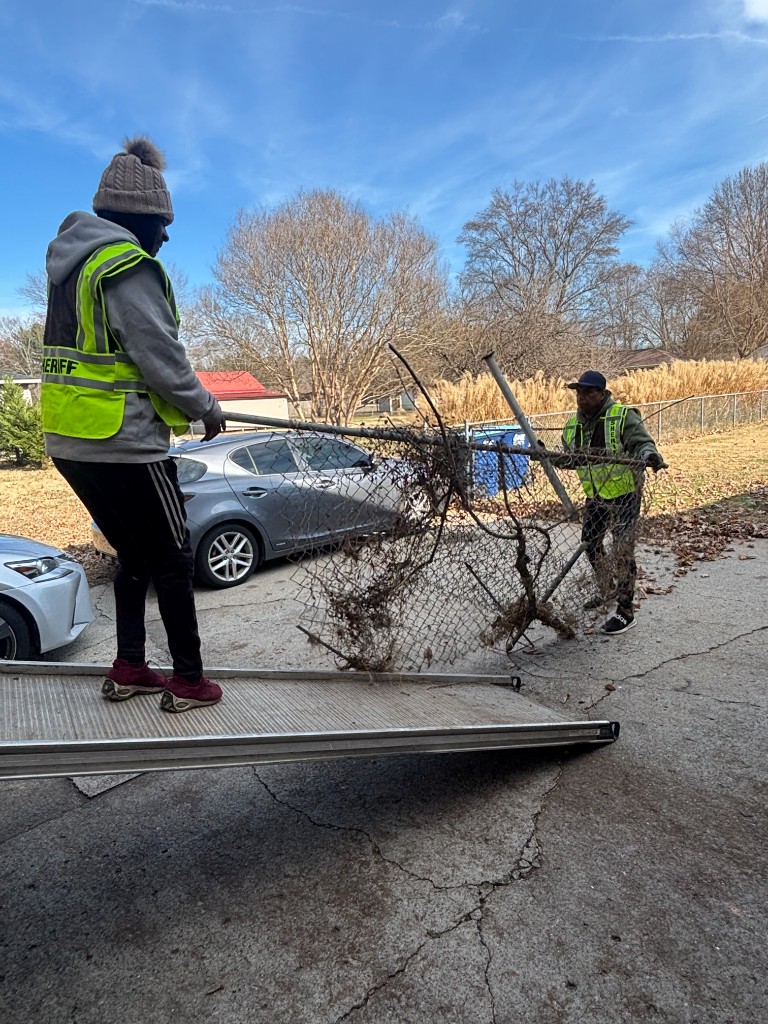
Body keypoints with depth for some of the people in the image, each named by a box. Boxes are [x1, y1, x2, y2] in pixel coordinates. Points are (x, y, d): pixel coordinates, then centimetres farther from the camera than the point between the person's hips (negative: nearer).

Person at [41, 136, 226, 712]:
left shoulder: (73, 263, 17)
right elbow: (162, 360, -17)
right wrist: (207, 410, -1)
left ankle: (128, 669, 26)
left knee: (135, 555, 19)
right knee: (173, 560, 3)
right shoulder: (129, 266, -12)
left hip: (70, 441, 9)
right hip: (123, 445, -9)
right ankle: (189, 681, 13)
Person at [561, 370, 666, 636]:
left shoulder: (623, 416, -15)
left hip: (625, 496, -7)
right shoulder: (573, 425, 4)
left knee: (622, 551, -5)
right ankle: (608, 590, 41)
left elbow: (641, 442, -25)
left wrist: (649, 455, -46)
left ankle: (625, 611, 9)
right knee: (590, 544, 17)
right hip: (595, 497, 7)